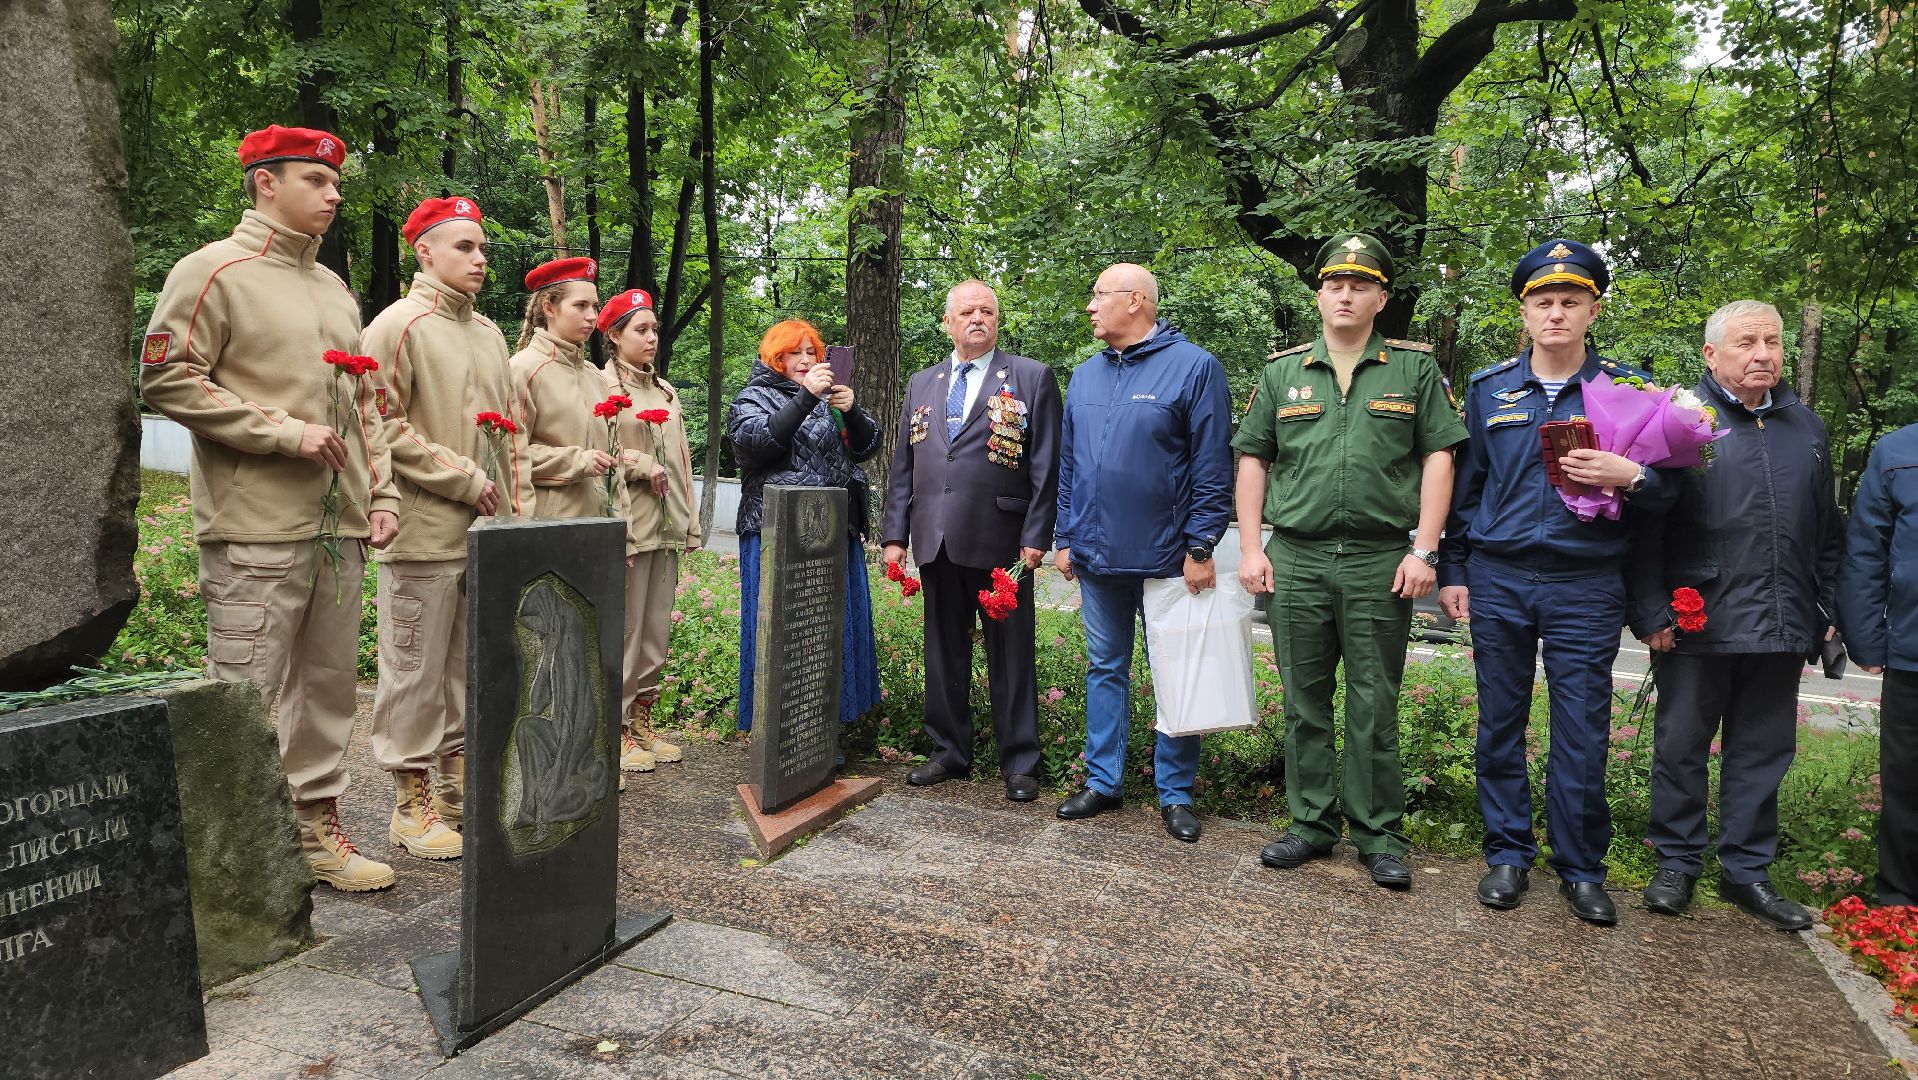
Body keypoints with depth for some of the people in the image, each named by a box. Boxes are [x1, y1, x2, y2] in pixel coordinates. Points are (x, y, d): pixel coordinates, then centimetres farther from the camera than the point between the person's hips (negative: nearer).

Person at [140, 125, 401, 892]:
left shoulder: (335, 288, 20)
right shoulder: (214, 272, -2)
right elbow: (166, 379, -10)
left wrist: (382, 492, 12)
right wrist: (285, 432, -14)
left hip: (339, 525, 7)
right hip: (256, 529, -7)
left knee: (329, 683, 11)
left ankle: (316, 827, 22)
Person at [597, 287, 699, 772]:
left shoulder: (666, 391, 19)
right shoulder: (601, 384, -4)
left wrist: (690, 522, 17)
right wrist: (643, 466, -12)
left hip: (666, 527, 7)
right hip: (627, 525, -7)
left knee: (656, 632, 11)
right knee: (623, 631, -4)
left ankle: (642, 721, 22)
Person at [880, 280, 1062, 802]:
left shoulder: (1032, 378, 2)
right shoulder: (922, 384, 15)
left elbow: (1046, 465, -3)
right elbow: (903, 466, 15)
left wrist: (1037, 536, -10)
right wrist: (896, 534, 8)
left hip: (1000, 541, -4)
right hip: (936, 542, 5)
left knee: (1011, 656, 3)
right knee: (944, 652, 12)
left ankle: (1019, 764, 15)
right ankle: (949, 753, 26)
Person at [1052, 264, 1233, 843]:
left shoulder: (1193, 367, -7)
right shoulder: (1085, 376, 11)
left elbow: (1212, 467, -10)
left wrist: (1200, 547, -14)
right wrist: (1064, 539, 10)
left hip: (1166, 557, -5)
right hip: (1096, 556, 5)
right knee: (1105, 670, 13)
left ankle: (1175, 793, 17)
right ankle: (1103, 781, 24)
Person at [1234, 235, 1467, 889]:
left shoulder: (1414, 369, 6)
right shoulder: (1282, 373, 11)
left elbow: (1438, 459, 3)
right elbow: (1253, 460, 11)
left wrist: (1423, 551, -6)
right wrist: (1250, 547, 2)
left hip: (1380, 562, -2)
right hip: (1295, 560, 2)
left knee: (1374, 706, 3)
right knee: (1304, 700, 9)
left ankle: (1379, 836, 16)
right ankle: (1312, 824, 21)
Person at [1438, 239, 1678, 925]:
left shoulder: (1628, 389, 4)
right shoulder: (1488, 389, 7)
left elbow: (1667, 491, 6)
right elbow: (1463, 487, 12)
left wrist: (1629, 476, -16)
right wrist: (1452, 573, 8)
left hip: (1587, 586, -1)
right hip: (1497, 581, 1)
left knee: (1582, 732, 2)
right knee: (1500, 724, 7)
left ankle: (1581, 868, 18)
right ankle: (1507, 855, 21)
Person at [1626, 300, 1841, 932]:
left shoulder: (1807, 428, 13)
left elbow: (1828, 531, 18)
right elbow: (1644, 526, -7)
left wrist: (1827, 611, 12)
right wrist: (1651, 614, -12)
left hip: (1783, 629, 5)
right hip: (1698, 624, -4)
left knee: (1762, 753, 11)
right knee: (1682, 748, 6)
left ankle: (1747, 871, 24)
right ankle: (1677, 864, 19)